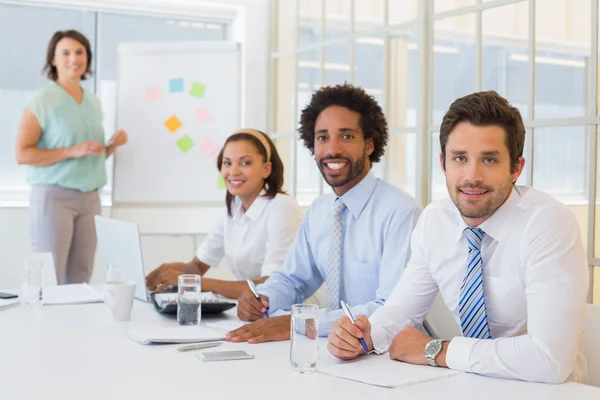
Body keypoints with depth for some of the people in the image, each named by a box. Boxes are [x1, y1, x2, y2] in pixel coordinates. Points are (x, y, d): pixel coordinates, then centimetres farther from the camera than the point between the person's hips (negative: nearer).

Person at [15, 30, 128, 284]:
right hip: (53, 196, -6)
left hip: (89, 198, 6)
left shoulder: (93, 102, 14)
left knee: (79, 280, 6)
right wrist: (73, 151, -19)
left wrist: (112, 146, 2)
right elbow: (22, 154, -11)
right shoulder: (42, 100, -5)